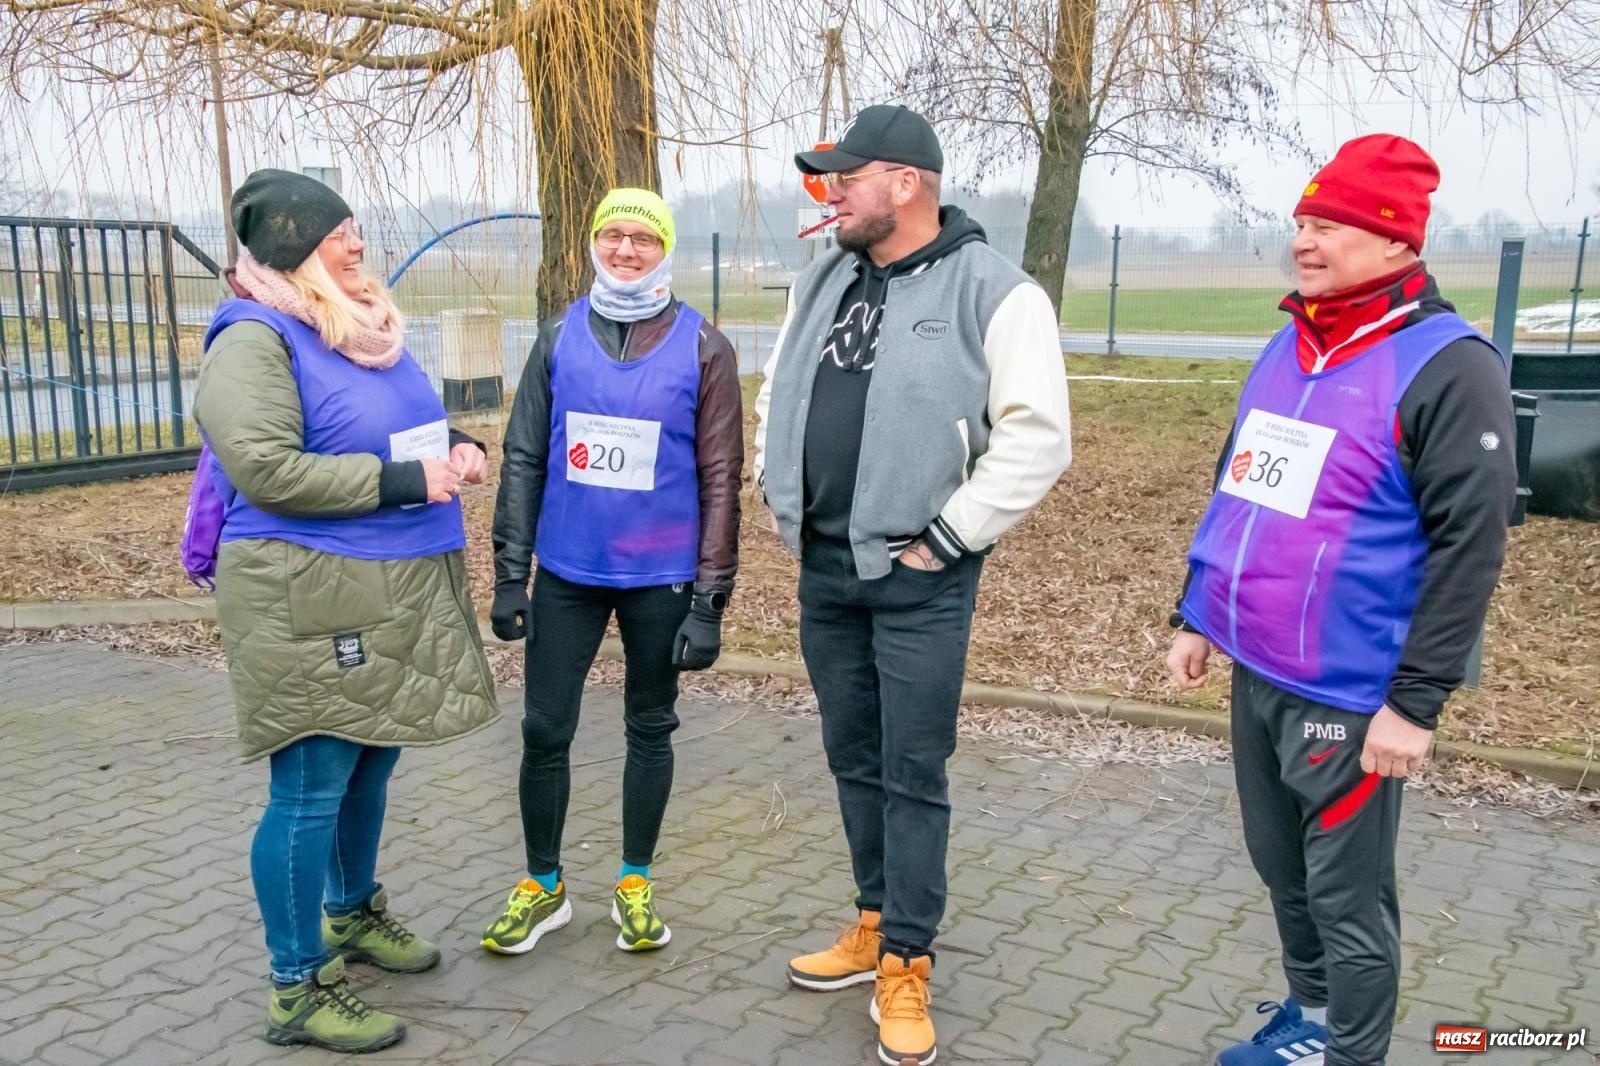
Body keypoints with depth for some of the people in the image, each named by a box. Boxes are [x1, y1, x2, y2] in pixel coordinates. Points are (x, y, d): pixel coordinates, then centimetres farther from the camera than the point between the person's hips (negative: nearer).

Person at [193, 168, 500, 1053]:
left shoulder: (367, 330, 15)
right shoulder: (255, 341, -13)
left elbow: (408, 427, 27)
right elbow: (265, 469, -23)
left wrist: (454, 447, 4)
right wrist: (403, 481, -22)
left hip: (395, 593, 9)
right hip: (310, 599, -9)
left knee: (371, 763, 20)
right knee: (312, 789, -1)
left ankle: (352, 914, 41)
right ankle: (298, 990, 12)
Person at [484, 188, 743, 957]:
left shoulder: (703, 348, -5)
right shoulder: (559, 337, 2)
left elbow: (720, 480, -6)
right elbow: (522, 459, 4)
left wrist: (709, 601, -9)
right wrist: (509, 574, 0)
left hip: (660, 578, -2)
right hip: (566, 573, 2)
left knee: (649, 728, 12)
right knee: (544, 730, 6)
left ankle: (635, 884, 29)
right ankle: (543, 884, 26)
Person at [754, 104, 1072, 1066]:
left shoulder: (994, 292, -11)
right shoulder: (823, 281, 11)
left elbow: (1038, 438, -16)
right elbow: (776, 398, 21)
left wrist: (946, 537, -14)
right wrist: (784, 505, 13)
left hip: (918, 577, -6)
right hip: (823, 567, 7)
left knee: (913, 773, 1)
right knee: (854, 761, 16)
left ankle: (906, 967, 14)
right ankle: (877, 925, 33)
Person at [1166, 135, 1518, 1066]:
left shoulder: (1445, 365, -14)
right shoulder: (1289, 346, 9)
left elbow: (1469, 547, -17)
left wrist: (1416, 702, -17)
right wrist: (1198, 615, 17)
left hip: (1350, 697, -7)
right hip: (1256, 677, 7)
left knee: (1347, 900, 7)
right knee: (1282, 870, 21)